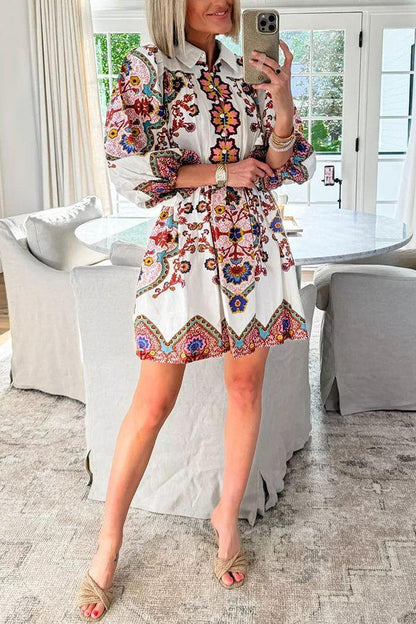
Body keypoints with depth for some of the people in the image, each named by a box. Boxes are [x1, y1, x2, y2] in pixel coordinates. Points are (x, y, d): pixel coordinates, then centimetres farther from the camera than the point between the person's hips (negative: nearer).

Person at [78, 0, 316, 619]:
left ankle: (227, 516, 29)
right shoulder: (144, 68, 0)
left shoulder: (246, 71, 12)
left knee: (246, 385, 8)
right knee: (155, 398, 0)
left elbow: (282, 167, 8)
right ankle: (108, 544, 16)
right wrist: (220, 173, -8)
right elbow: (128, 167, -8)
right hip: (183, 242, -4)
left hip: (254, 242, 4)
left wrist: (282, 101, -10)